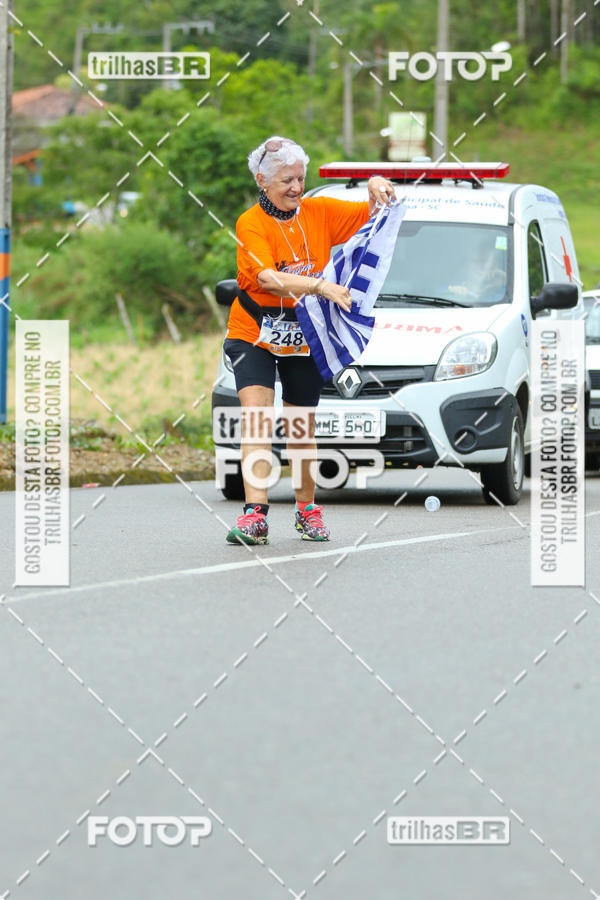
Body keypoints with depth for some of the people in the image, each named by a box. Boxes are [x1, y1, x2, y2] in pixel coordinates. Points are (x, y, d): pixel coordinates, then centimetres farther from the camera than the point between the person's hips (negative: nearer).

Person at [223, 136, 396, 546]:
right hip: (254, 333, -4)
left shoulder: (318, 212, 1)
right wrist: (322, 287, -41)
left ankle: (307, 509, 29)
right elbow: (268, 278, -29)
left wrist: (377, 188, -13)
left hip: (303, 339, 4)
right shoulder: (250, 224, -14)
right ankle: (255, 515, -24)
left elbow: (372, 215, 10)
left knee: (303, 430, 11)